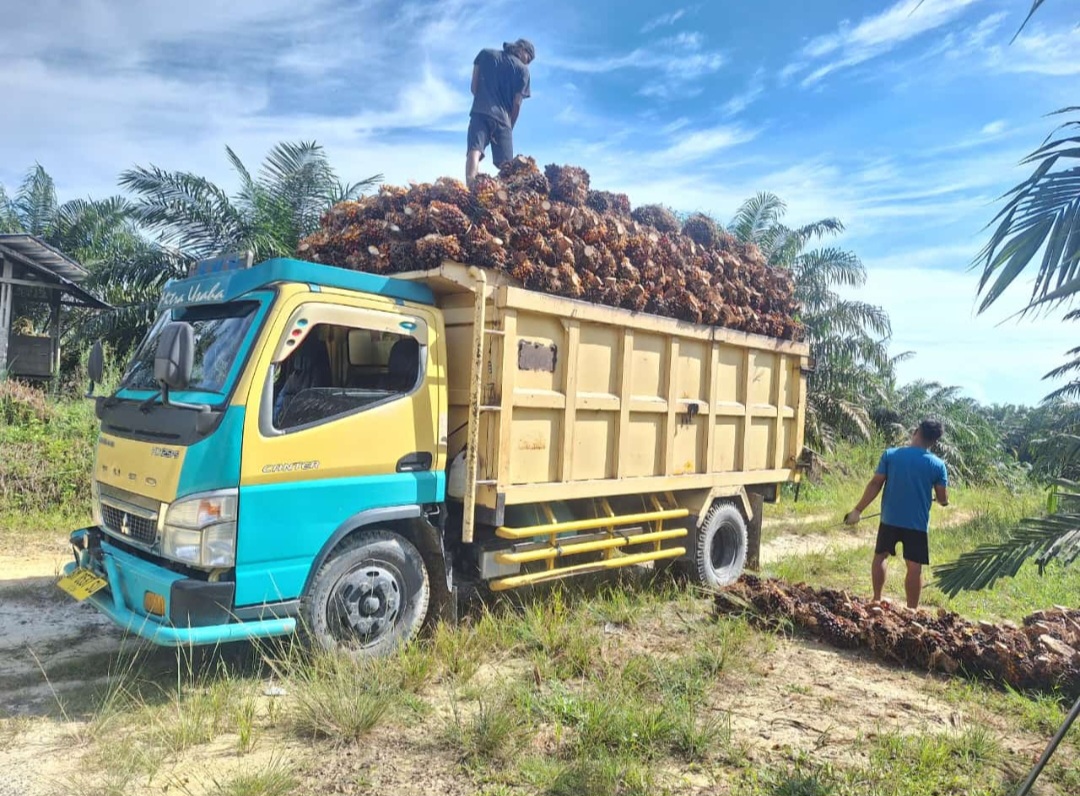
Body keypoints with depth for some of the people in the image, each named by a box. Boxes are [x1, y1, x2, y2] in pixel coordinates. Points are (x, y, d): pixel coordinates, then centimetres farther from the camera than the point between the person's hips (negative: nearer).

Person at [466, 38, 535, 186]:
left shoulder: (485, 54, 19)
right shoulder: (523, 70, 12)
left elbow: (474, 87, 15)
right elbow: (516, 104, 8)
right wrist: (510, 127, 19)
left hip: (480, 112, 0)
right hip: (502, 117, 0)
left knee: (475, 150, -20)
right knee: (506, 165, 4)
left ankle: (470, 187, -43)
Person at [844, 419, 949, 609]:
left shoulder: (890, 454, -7)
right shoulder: (938, 465, -6)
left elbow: (875, 484, -7)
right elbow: (943, 499, 0)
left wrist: (858, 510, -1)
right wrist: (942, 500, 25)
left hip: (890, 519, 1)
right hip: (917, 523, -1)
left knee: (880, 555, 19)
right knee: (914, 567, 7)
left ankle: (876, 600, 24)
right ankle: (911, 610, 12)